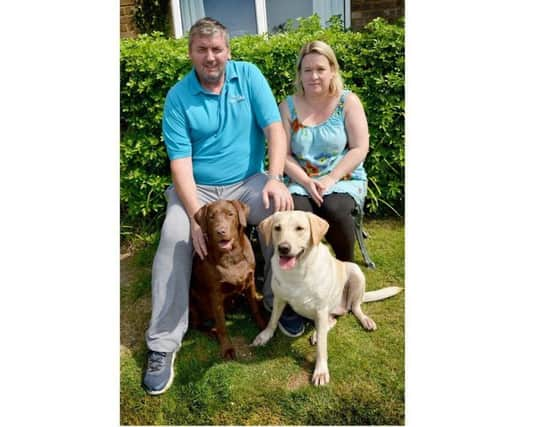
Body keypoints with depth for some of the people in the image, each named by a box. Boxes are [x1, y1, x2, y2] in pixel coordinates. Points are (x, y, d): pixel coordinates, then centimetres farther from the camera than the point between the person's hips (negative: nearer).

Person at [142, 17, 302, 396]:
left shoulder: (249, 76, 0)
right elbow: (180, 161, -11)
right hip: (197, 188, -1)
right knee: (174, 238, -27)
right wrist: (196, 215, -25)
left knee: (282, 211, -27)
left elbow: (274, 128, -7)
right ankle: (163, 344, -15)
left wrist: (275, 178, -24)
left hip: (248, 182, 1)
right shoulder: (178, 97, -4)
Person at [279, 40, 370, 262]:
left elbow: (360, 149, -5)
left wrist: (330, 179, -16)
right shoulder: (288, 107, 5)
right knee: (294, 210, -31)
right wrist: (306, 181, -16)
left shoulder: (348, 101, 0)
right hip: (301, 181, 1)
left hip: (344, 179, -1)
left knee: (334, 209, -32)